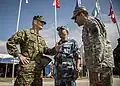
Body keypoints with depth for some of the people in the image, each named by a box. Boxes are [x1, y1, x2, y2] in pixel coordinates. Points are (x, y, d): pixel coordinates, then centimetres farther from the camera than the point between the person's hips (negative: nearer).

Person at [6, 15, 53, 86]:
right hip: (27, 67, -7)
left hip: (38, 68, 7)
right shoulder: (25, 32, 2)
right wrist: (19, 55, -10)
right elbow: (10, 42, -3)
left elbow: (46, 50, 20)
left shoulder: (41, 39, 24)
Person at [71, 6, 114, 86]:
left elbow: (98, 45, -18)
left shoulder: (91, 22, -6)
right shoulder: (88, 25, 24)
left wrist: (96, 69, -22)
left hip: (100, 65, -10)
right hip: (101, 65, 10)